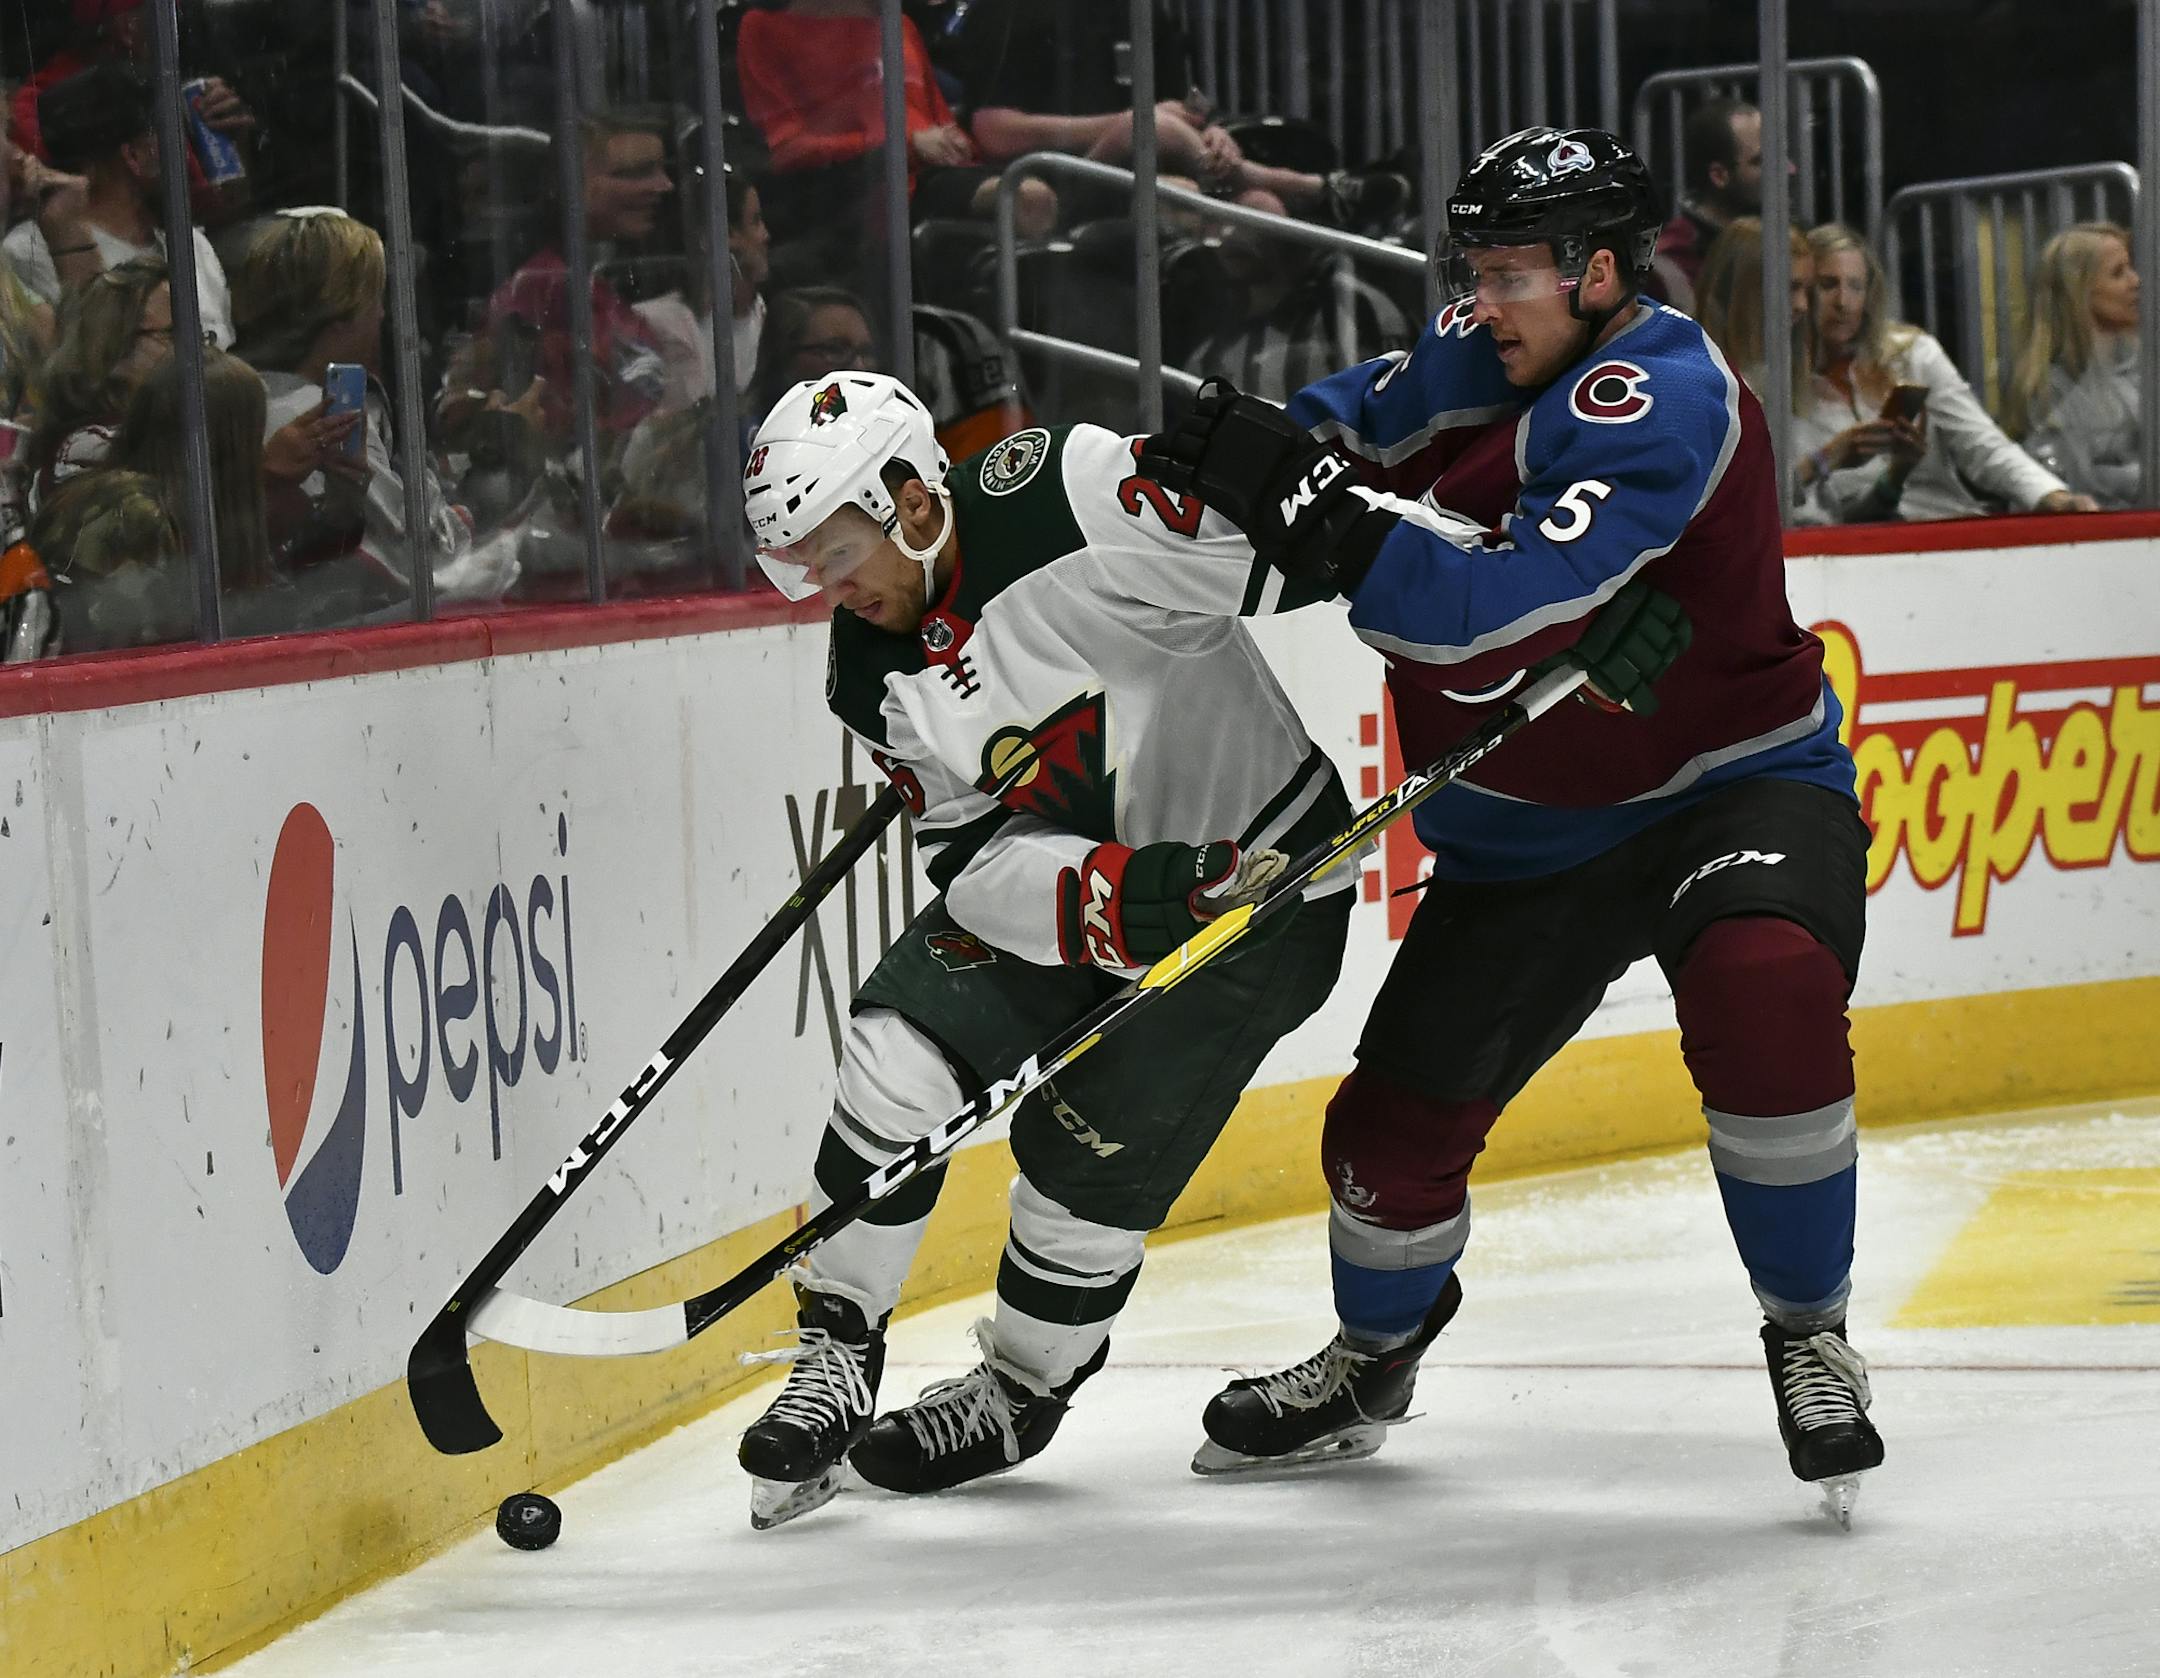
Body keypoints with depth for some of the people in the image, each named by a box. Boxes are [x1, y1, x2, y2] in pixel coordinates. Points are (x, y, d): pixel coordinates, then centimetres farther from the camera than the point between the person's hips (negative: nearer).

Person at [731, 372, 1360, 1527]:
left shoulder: (1068, 497, -26)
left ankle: (1017, 1396, 22)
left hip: (1256, 875, -5)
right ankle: (834, 1355, 1)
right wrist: (1109, 897, -28)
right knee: (903, 1048, -14)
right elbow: (977, 858, -12)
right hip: (1052, 882, 6)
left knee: (1092, 1155, -4)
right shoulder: (870, 678, -6)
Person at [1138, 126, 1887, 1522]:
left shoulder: (1659, 399, -25)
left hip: (1731, 782, -7)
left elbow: (1504, 600, -36)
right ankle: (1376, 1355, 36)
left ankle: (1811, 1336, -15)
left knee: (1764, 988, -36)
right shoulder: (1482, 358, -1)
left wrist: (1304, 500, -40)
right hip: (1529, 830, 7)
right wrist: (1252, 459, -10)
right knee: (1397, 1120, 4)